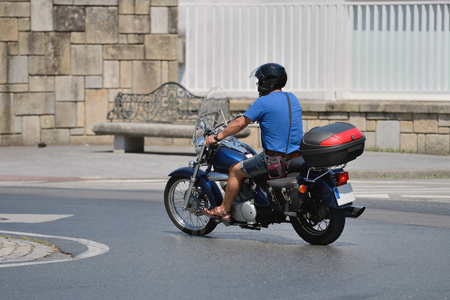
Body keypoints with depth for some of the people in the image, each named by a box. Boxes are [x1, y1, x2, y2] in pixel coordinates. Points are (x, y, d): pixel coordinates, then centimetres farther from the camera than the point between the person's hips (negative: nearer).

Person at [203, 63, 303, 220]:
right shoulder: (292, 99, 9)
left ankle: (224, 210, 17)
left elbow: (240, 124, -7)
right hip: (296, 156, 8)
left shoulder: (263, 102, -12)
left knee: (235, 171, 10)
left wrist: (217, 137, 4)